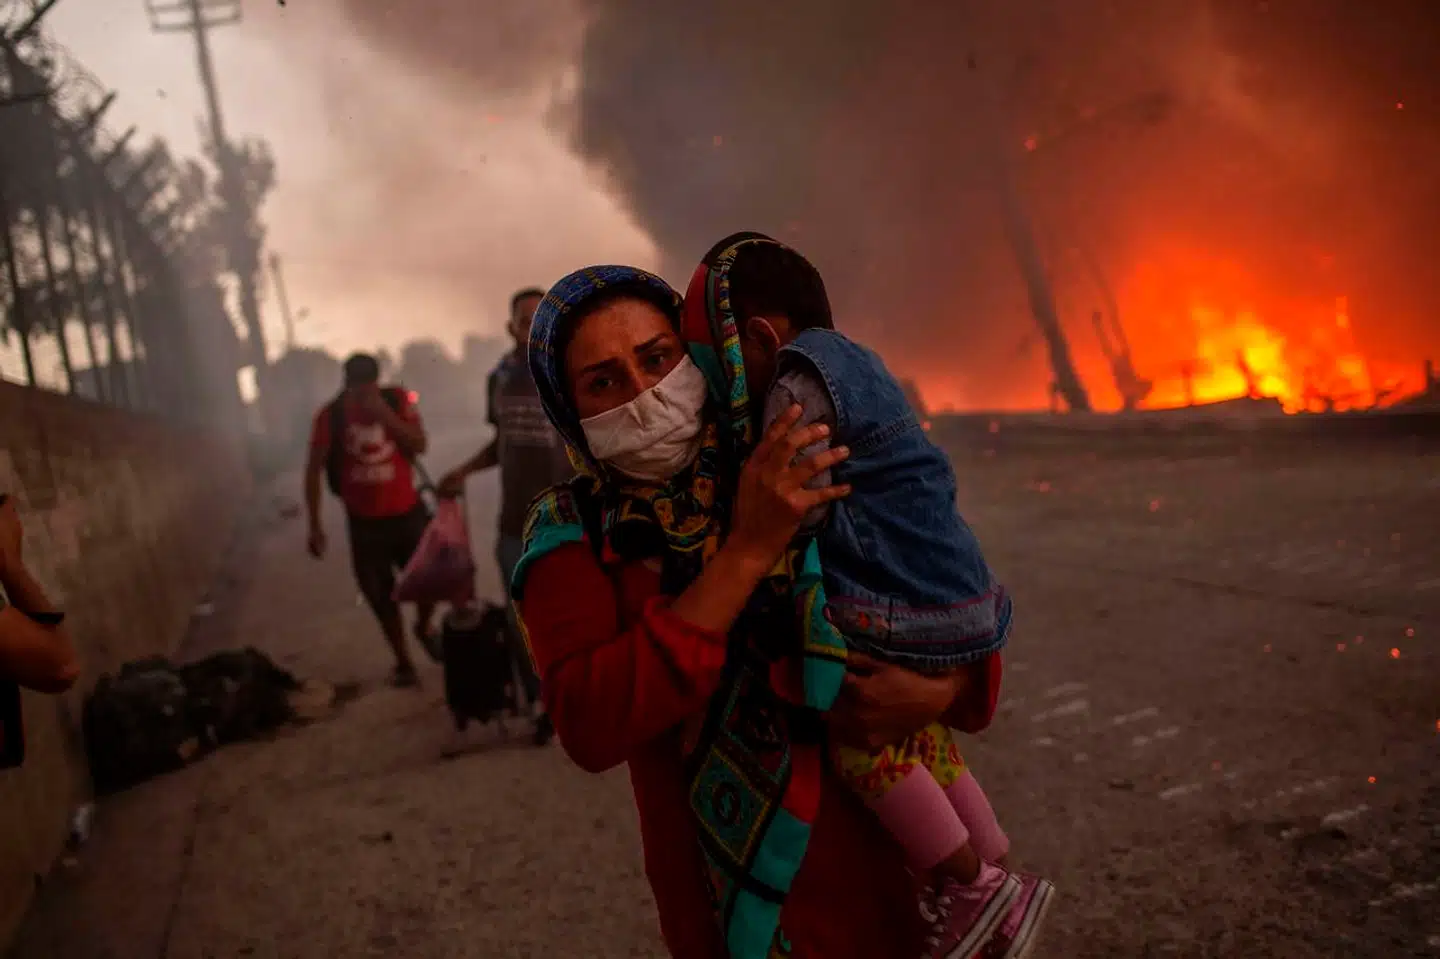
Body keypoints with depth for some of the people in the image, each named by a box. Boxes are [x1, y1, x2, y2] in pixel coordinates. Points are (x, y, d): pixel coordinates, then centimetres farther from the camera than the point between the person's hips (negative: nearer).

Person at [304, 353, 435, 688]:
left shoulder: (398, 401, -8)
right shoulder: (330, 416, -12)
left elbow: (419, 445, -15)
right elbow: (313, 471, -8)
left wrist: (385, 414, -27)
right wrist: (315, 527, -10)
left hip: (408, 512, 1)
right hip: (365, 521, -1)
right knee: (381, 597, 7)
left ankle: (424, 628, 32)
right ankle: (402, 661, 27)